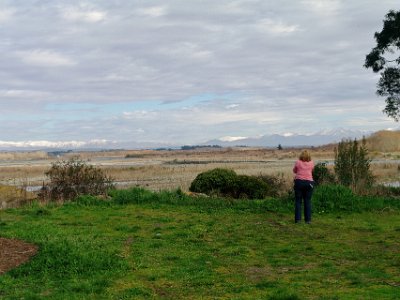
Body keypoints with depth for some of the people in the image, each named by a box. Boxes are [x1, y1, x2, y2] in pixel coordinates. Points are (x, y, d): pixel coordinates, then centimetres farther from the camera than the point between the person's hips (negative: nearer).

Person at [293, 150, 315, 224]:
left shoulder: (298, 162, -2)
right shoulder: (311, 163, 3)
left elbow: (294, 171, 13)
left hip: (299, 182, -1)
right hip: (309, 182, 1)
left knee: (298, 201, 4)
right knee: (307, 201, 6)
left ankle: (298, 219, 2)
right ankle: (308, 219, 5)